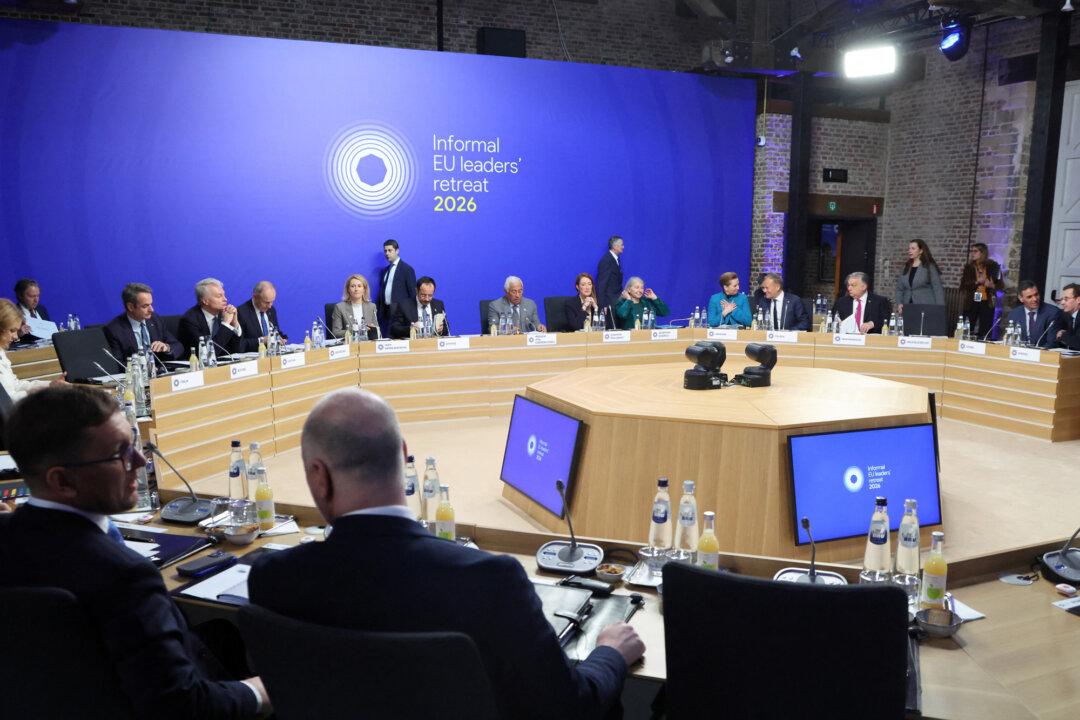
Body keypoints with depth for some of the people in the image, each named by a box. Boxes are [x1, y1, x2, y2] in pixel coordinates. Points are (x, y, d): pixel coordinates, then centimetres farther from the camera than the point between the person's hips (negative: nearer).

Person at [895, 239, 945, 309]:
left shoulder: (930, 267, 0)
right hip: (908, 307, 4)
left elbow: (938, 289, -4)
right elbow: (899, 288, 14)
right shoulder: (906, 267, 13)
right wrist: (899, 303, -2)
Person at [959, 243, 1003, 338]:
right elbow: (963, 286, 0)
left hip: (987, 303, -1)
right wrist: (976, 282, -14)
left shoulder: (993, 266, 4)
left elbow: (1001, 285, 6)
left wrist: (992, 285, -14)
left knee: (985, 332, -3)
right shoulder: (968, 267, 9)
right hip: (971, 303, 1)